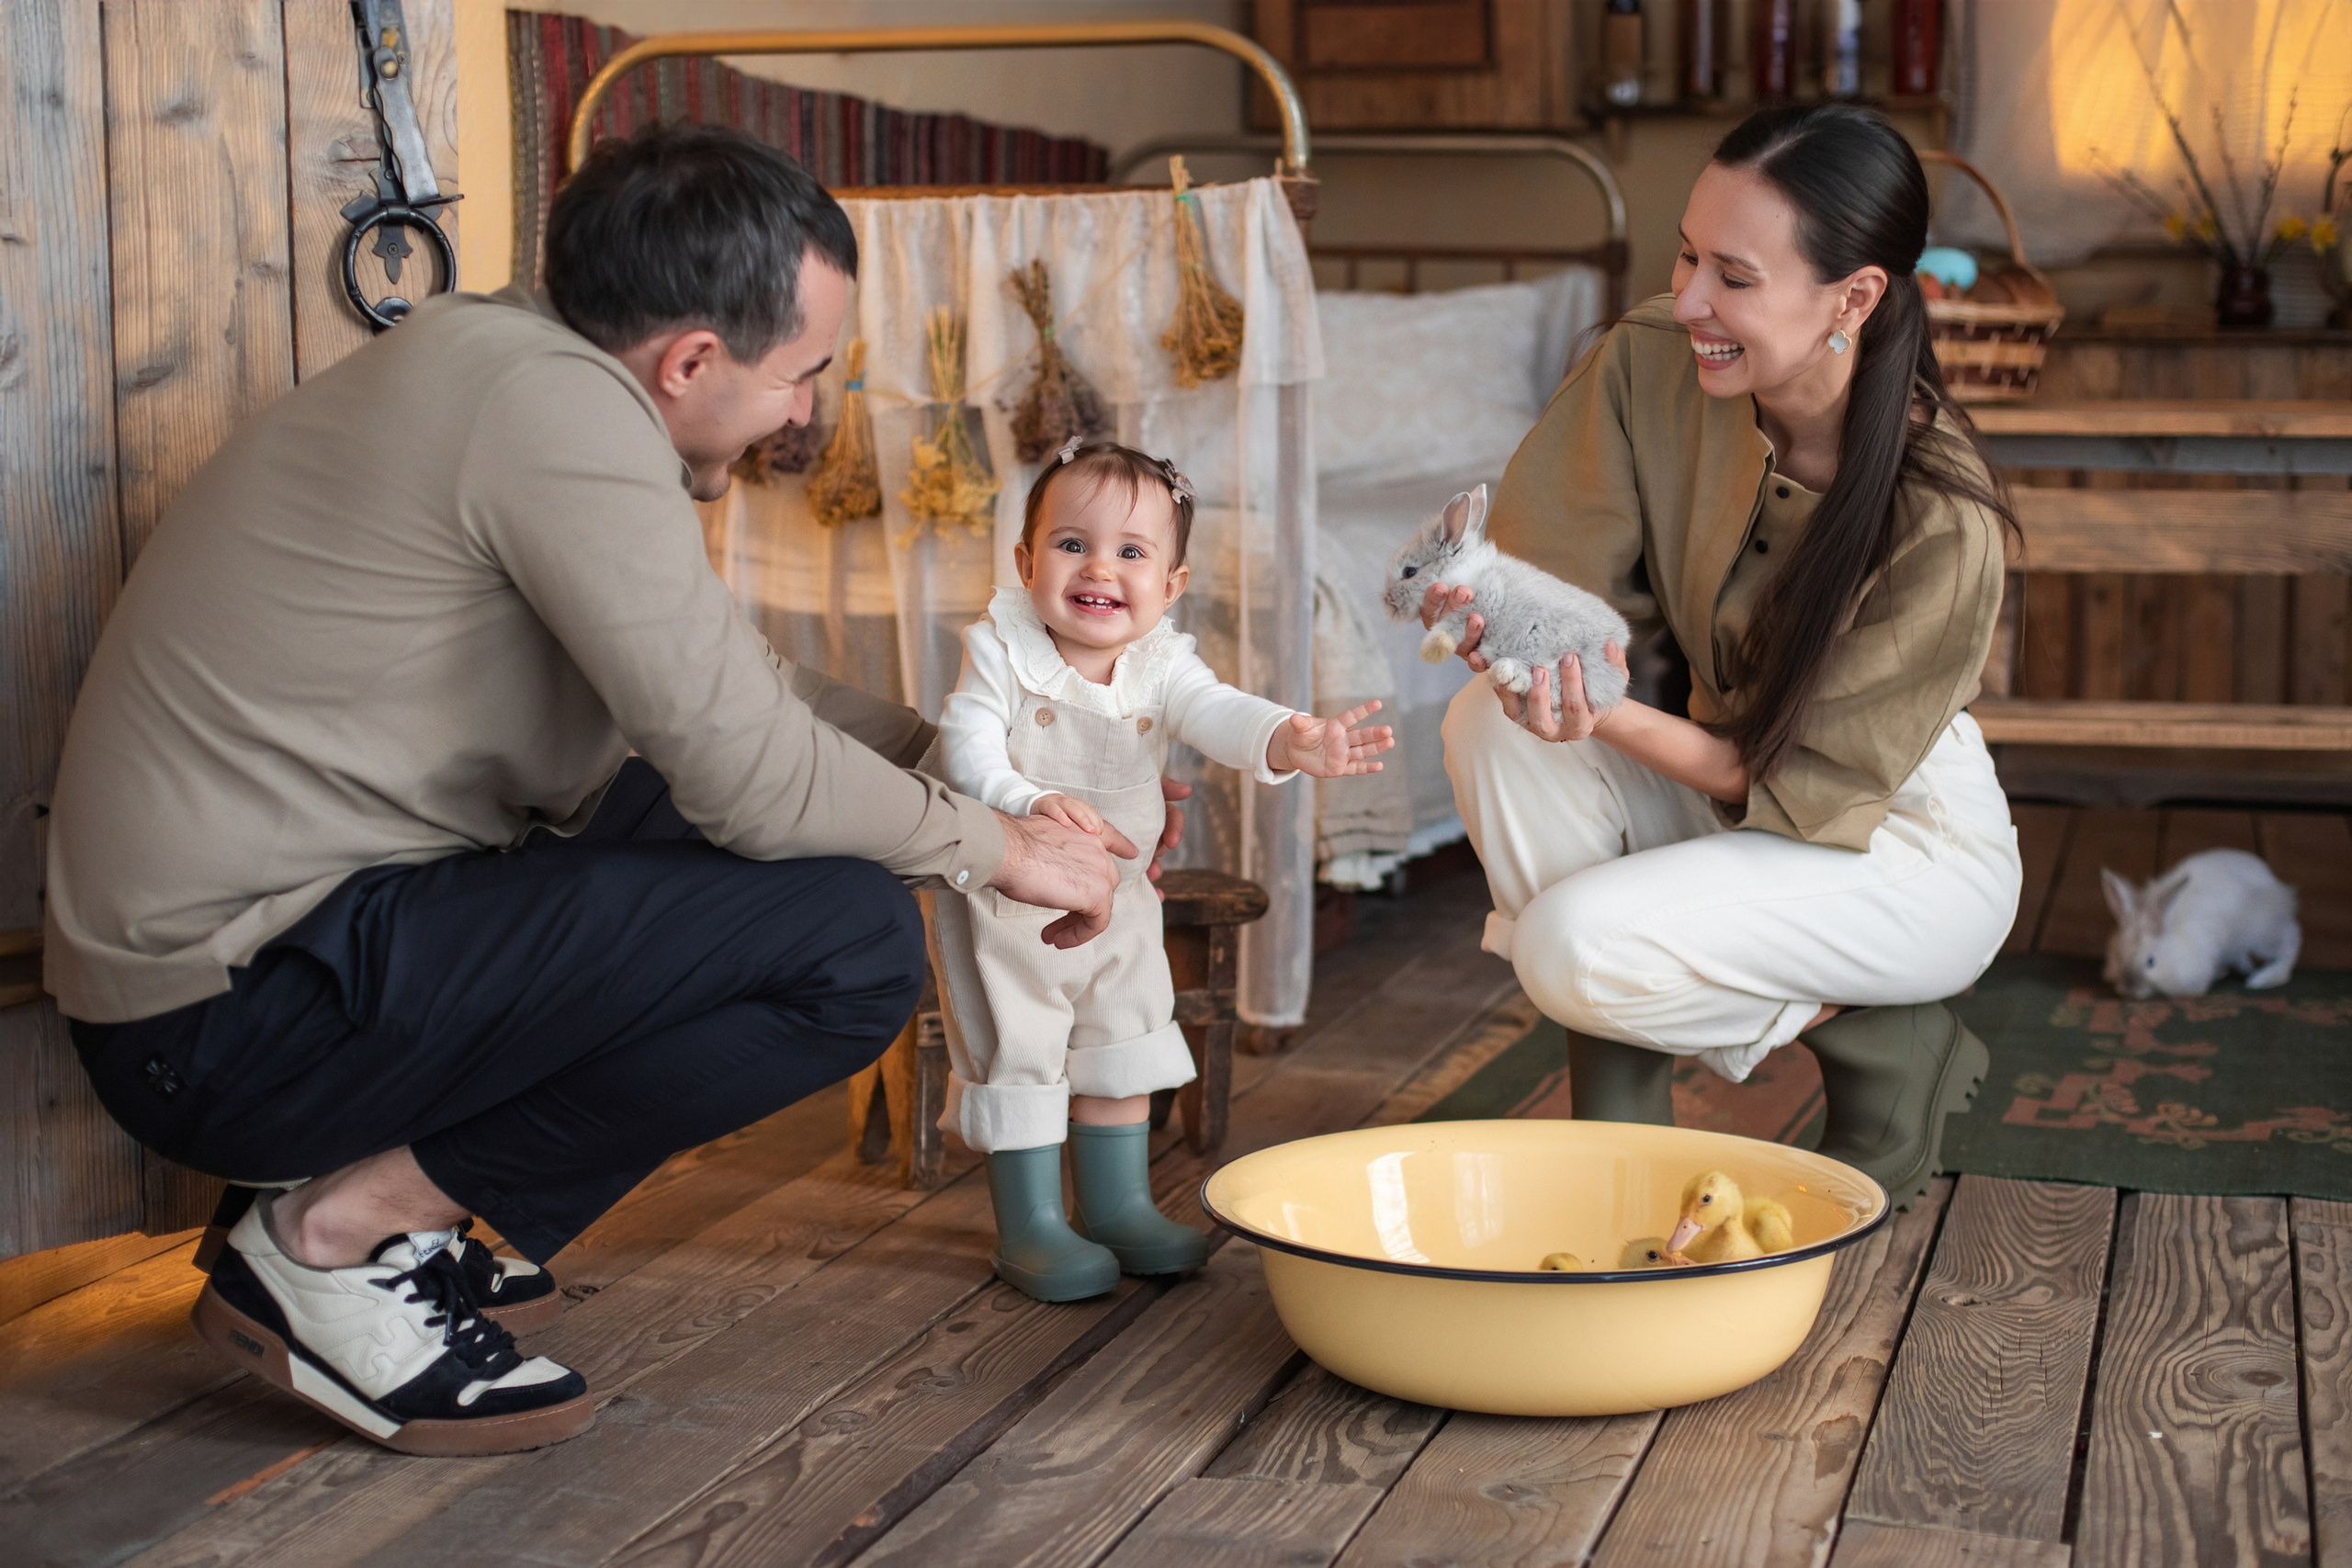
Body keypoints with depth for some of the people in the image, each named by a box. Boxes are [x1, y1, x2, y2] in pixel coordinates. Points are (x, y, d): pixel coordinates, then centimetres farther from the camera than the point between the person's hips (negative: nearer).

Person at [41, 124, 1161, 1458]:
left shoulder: (501, 358, 12)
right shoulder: (556, 402, -18)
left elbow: (737, 678, 22)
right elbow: (754, 773, -18)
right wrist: (990, 847, -3)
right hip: (235, 1015, -10)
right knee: (857, 937, -16)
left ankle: (386, 1207, 14)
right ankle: (344, 1233, -6)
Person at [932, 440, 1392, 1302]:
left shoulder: (1163, 665, -9)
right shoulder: (1000, 650, -17)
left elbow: (1219, 714, -26)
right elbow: (967, 747, -26)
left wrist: (1288, 740, -48)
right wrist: (1028, 802, -47)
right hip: (1003, 898, -4)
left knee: (1122, 1051, 14)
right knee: (1018, 1055, 2)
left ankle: (1118, 1207, 29)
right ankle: (1029, 1225, 15)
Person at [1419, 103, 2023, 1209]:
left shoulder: (1942, 519, -28)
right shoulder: (1651, 365, -16)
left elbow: (1796, 781, -22)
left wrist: (1610, 717, -40)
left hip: (1907, 838, -5)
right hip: (1719, 774, 6)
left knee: (1578, 947, -29)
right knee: (1491, 723, -24)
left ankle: (1884, 1043, 0)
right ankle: (1618, 1132, -12)